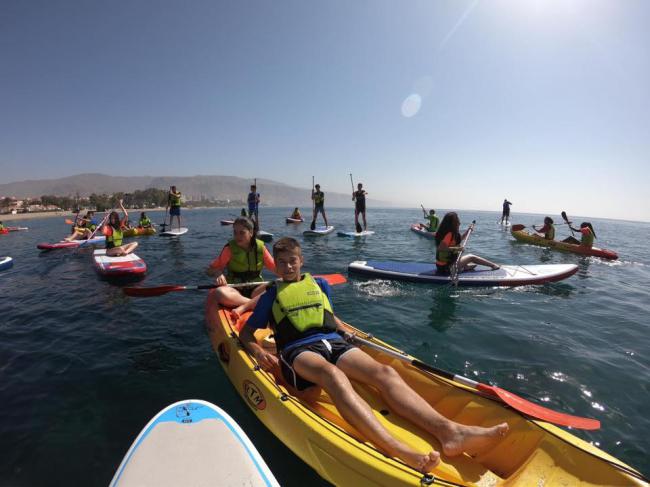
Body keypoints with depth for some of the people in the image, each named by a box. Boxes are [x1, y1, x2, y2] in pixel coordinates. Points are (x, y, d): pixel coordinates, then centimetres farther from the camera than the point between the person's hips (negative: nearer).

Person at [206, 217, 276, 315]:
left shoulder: (260, 247, 0)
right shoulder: (230, 249, -3)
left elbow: (274, 267, 1)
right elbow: (210, 270, -2)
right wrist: (218, 274, -25)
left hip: (255, 289, 1)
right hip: (235, 289, -1)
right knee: (220, 292, -35)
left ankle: (244, 307, -32)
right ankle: (258, 304, -27)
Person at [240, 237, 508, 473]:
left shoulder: (319, 284, 27)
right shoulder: (272, 294, 19)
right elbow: (246, 331, 19)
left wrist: (347, 332, 14)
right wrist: (257, 352, -4)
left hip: (334, 343, 4)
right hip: (297, 351, -4)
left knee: (385, 373, -25)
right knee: (332, 374, -40)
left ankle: (449, 432, -44)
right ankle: (397, 451, -60)